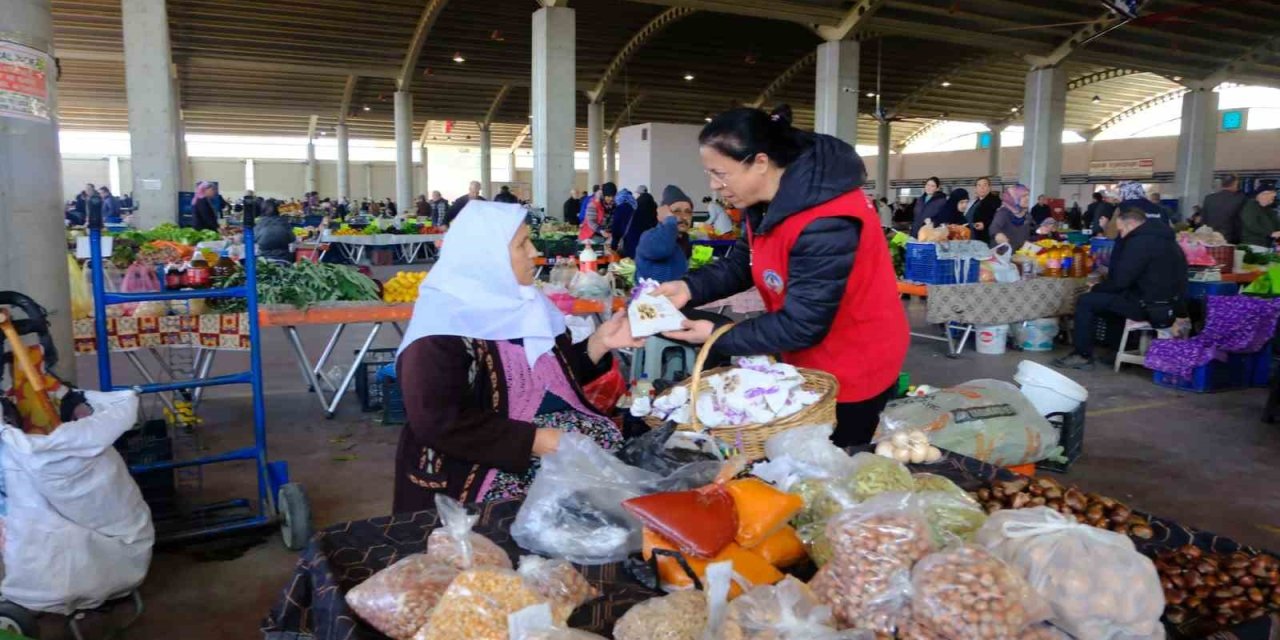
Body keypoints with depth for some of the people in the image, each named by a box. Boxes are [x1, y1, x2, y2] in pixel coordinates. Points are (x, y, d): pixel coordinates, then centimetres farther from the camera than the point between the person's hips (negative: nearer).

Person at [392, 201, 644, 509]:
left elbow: (558, 374, 16)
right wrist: (535, 441, -25)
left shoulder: (521, 302, 9)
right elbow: (439, 423, -24)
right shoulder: (444, 322, -15)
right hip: (486, 463, -8)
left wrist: (600, 343, -2)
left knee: (611, 440, -13)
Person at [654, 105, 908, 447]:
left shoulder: (825, 223, -34)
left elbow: (802, 325, -30)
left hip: (851, 370, -9)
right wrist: (689, 288, -16)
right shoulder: (772, 196, -5)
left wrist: (717, 336, -24)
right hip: (812, 362, 9)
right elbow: (743, 262, 2)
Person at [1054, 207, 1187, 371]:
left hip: (1151, 308, -10)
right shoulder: (1161, 237, 15)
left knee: (1085, 301, -5)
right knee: (1109, 295, 28)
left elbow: (1119, 280, -17)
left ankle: (1083, 356, 0)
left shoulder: (1141, 242, -16)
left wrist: (1096, 288, -1)